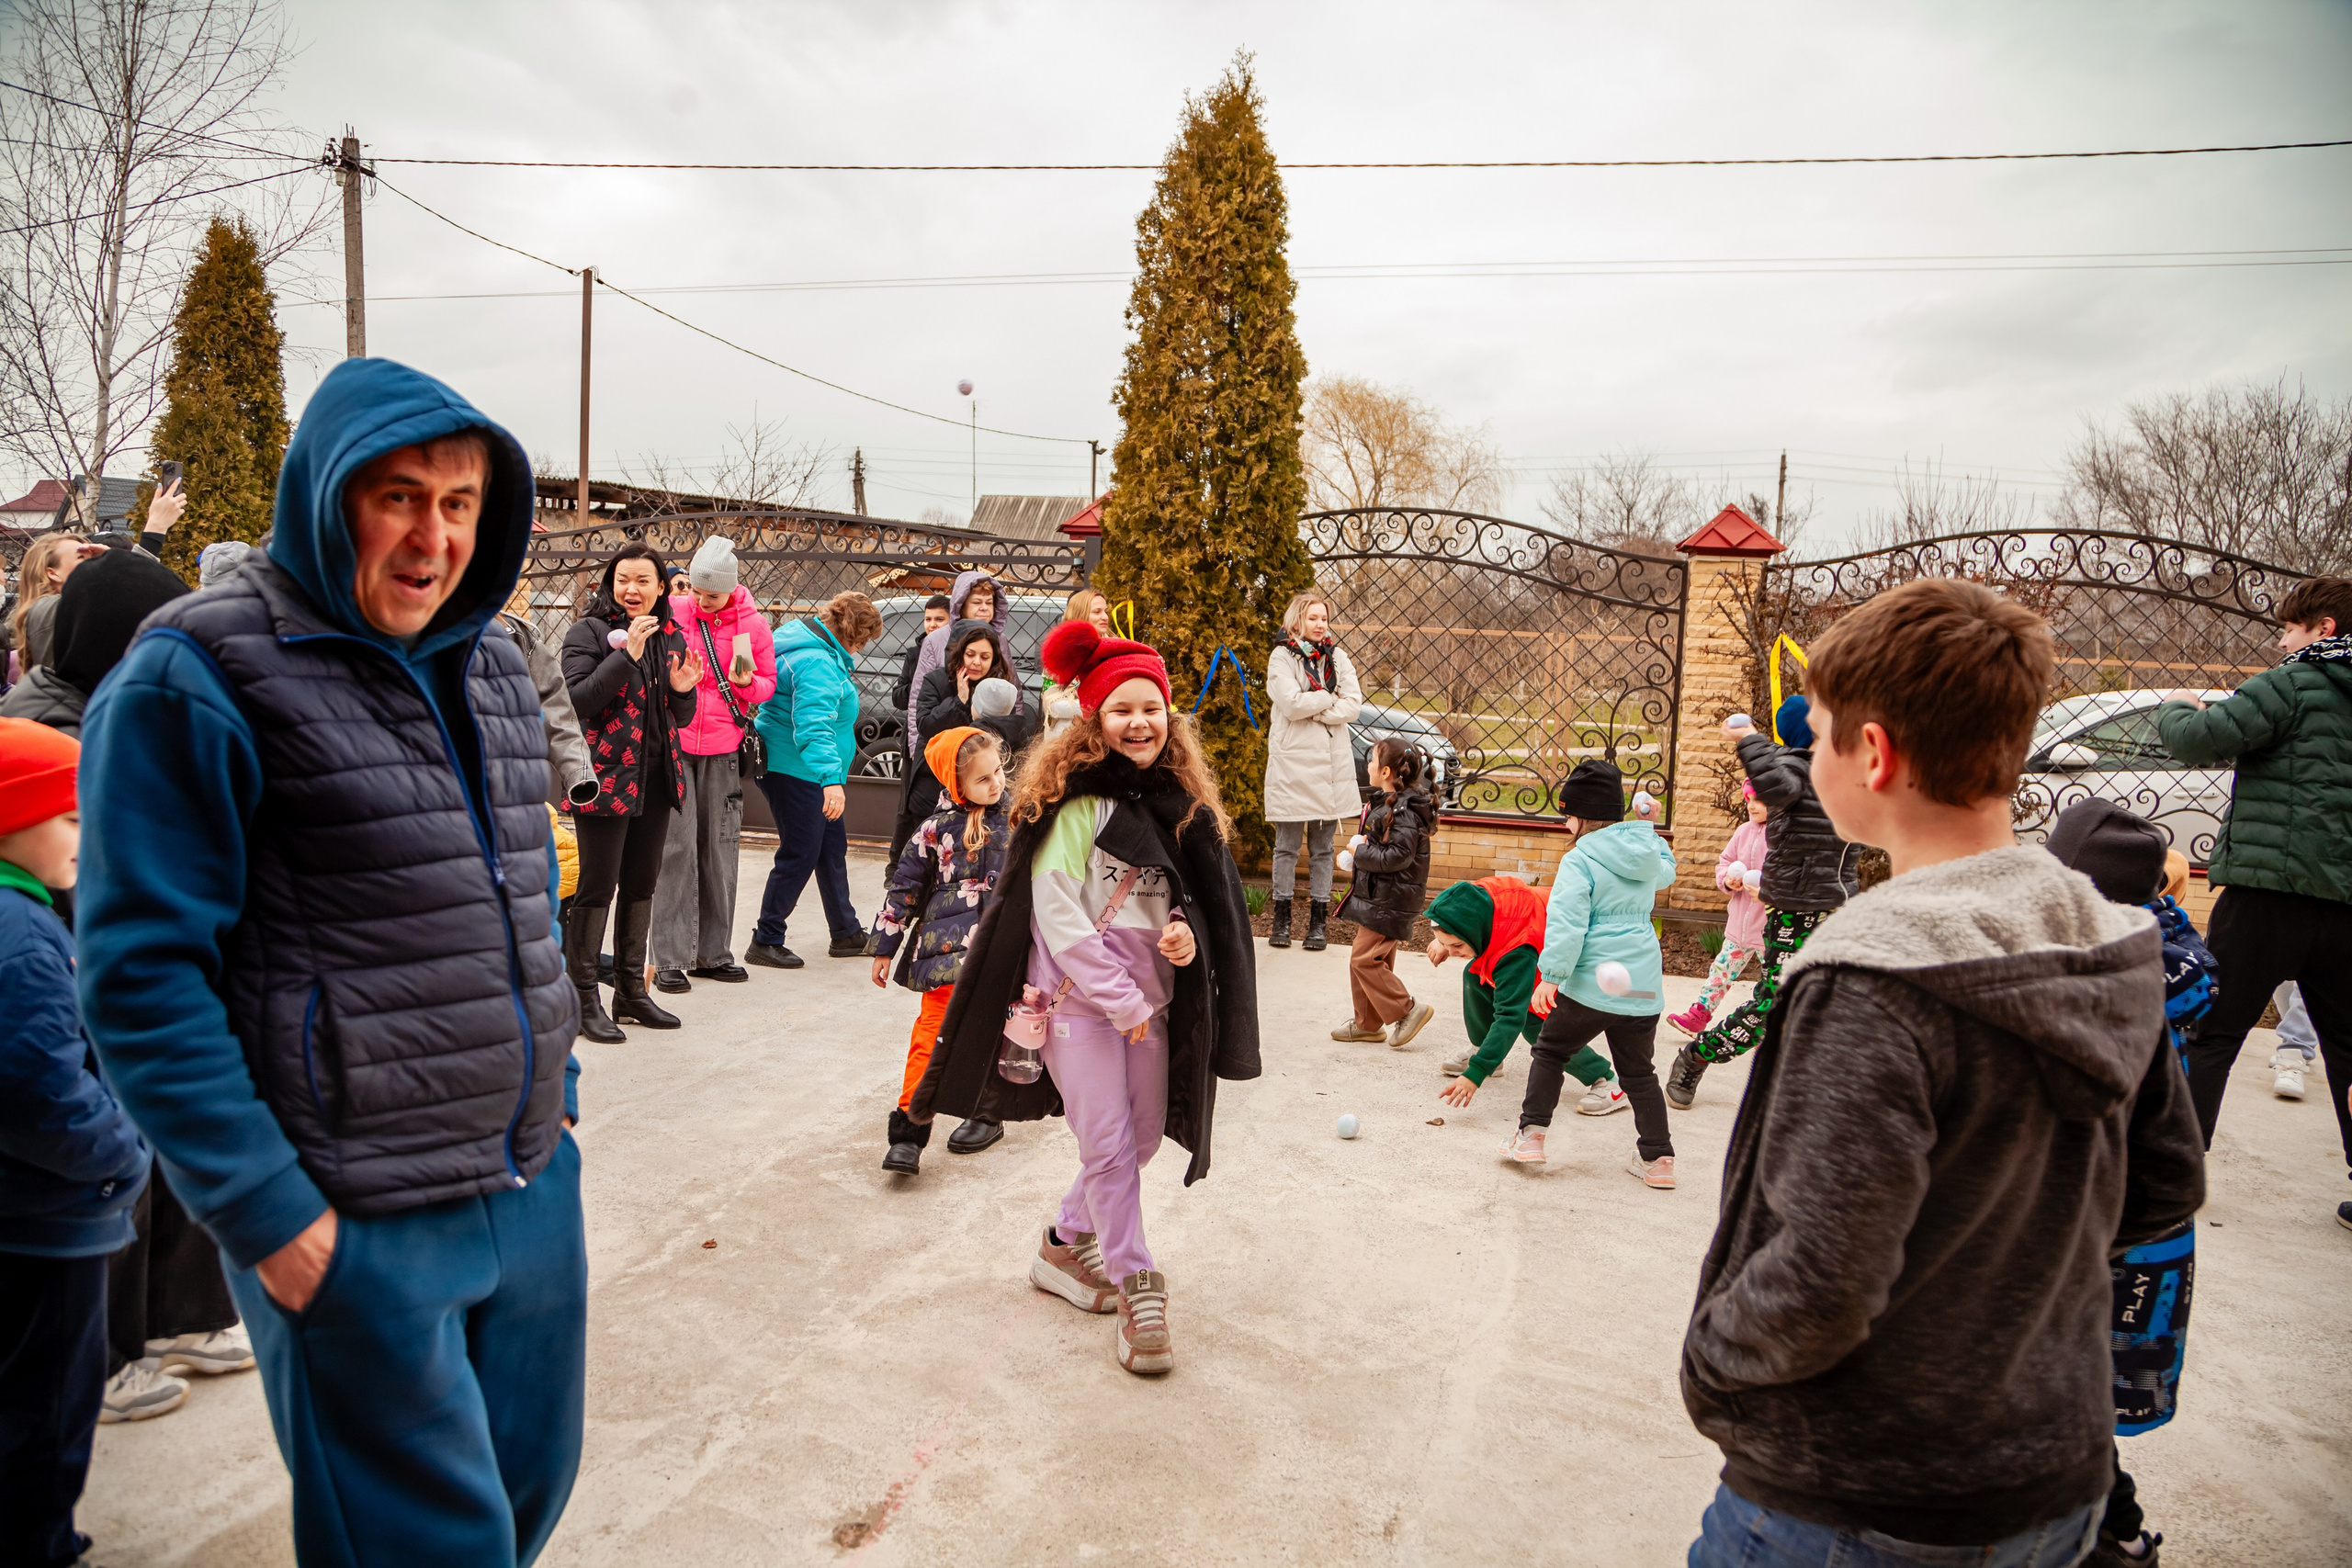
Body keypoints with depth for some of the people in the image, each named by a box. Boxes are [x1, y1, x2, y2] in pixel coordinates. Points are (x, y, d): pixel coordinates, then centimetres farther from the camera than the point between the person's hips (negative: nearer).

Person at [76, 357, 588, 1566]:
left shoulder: (491, 663, 10)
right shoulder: (195, 679, -12)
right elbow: (143, 977, -14)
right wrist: (265, 1213, -16)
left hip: (534, 1184, 7)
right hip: (355, 1229, -6)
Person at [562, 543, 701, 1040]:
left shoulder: (670, 636, 12)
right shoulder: (589, 631, -5)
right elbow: (576, 702, -18)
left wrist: (684, 690, -5)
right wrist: (627, 654, -23)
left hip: (657, 780, 6)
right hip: (606, 777, -6)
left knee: (641, 886, 13)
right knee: (597, 888, -3)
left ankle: (631, 991, 24)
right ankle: (584, 1000, 7)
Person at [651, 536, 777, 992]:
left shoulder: (754, 626, 3)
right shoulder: (673, 613, 0)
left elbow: (767, 687, 9)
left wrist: (745, 680, -12)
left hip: (723, 749, 2)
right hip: (674, 744, -2)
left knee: (720, 849, 5)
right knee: (676, 847, -5)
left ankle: (713, 952, 16)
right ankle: (671, 958, 0)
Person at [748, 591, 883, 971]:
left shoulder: (821, 652, 12)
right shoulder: (818, 664, -23)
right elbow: (814, 726, -35)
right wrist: (831, 779, -44)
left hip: (810, 775, 11)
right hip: (795, 772, -11)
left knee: (832, 847, 15)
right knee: (799, 855, -4)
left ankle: (846, 934, 25)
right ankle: (765, 941, 8)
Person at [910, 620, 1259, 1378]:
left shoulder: (1182, 800, 8)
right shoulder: (1072, 801, -12)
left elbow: (1211, 897, 17)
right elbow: (1058, 916, -15)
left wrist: (1187, 934, -6)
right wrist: (1122, 1001, -14)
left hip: (1151, 995, 7)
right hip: (1079, 993, -7)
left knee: (1143, 1136, 12)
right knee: (1108, 1142, -6)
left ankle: (1065, 1247, 33)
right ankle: (1137, 1290, 8)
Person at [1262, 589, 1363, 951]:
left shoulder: (1338, 657, 11)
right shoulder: (1281, 657, 0)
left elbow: (1354, 704, -1)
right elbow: (1292, 704, -14)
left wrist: (1311, 708, -11)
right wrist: (1330, 697, -4)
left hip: (1331, 765, 3)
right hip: (1291, 763, -3)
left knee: (1322, 848, 6)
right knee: (1287, 846, 3)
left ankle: (1318, 921, 12)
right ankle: (1282, 919, 12)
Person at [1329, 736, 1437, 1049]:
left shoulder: (1404, 811, -21)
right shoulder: (1385, 803, 11)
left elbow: (1397, 856, -27)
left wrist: (1360, 853, -16)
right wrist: (1361, 852, 3)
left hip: (1390, 902, -10)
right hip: (1377, 897, 10)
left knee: (1364, 958, -9)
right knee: (1371, 959, 15)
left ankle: (1408, 1010, 0)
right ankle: (1367, 1023, 24)